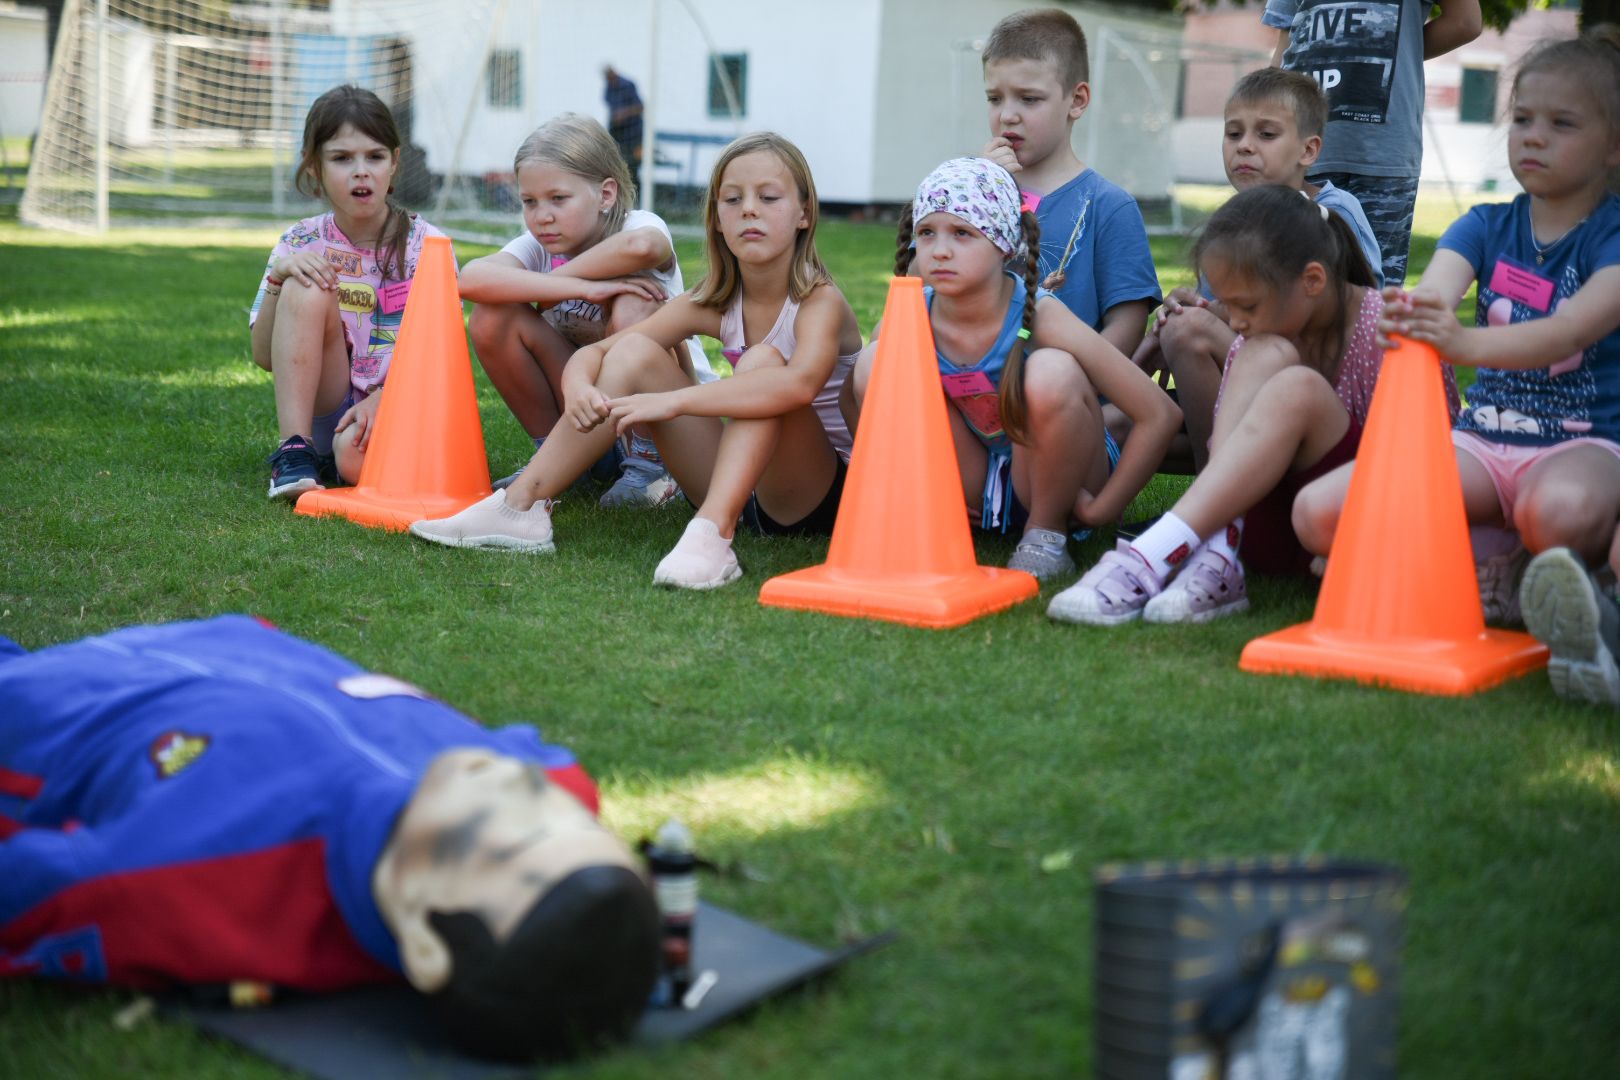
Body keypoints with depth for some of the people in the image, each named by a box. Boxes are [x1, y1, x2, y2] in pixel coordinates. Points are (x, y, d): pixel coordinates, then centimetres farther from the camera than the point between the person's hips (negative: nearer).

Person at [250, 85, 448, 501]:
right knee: (307, 288, -22)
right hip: (325, 406, 4)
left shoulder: (424, 244, -2)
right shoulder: (301, 244, 4)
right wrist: (277, 275, -14)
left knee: (357, 454, -40)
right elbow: (265, 357, 1)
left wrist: (381, 399, -25)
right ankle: (296, 449, -21)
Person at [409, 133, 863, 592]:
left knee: (764, 361, -29)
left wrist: (671, 401, -42)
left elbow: (800, 382, -40)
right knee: (634, 352, -8)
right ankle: (521, 507, -12)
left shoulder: (820, 301, -16)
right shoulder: (714, 304, 1)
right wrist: (578, 385, -24)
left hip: (823, 494, -5)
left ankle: (712, 536, -42)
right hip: (739, 492, 5)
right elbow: (594, 351, 1)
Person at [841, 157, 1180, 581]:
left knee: (1051, 372, -33)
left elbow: (1161, 415, -23)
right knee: (875, 362, -18)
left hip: (1049, 477, -3)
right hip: (975, 491, 3)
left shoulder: (1040, 317, -25)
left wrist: (1101, 511, -18)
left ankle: (1048, 531, -8)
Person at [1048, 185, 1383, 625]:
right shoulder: (1250, 341, 6)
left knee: (1299, 386, -30)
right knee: (1267, 354, -20)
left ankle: (1147, 562, -39)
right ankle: (1215, 560, -34)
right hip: (1267, 534, 4)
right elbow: (1225, 447, 3)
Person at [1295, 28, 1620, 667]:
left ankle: (1521, 581, -9)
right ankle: (1481, 565, -8)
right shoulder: (1487, 227, 7)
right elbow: (1433, 292, -14)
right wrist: (1410, 315, -41)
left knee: (1560, 512, -43)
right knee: (1318, 513, -18)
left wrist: (1465, 342, -44)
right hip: (1481, 440, 4)